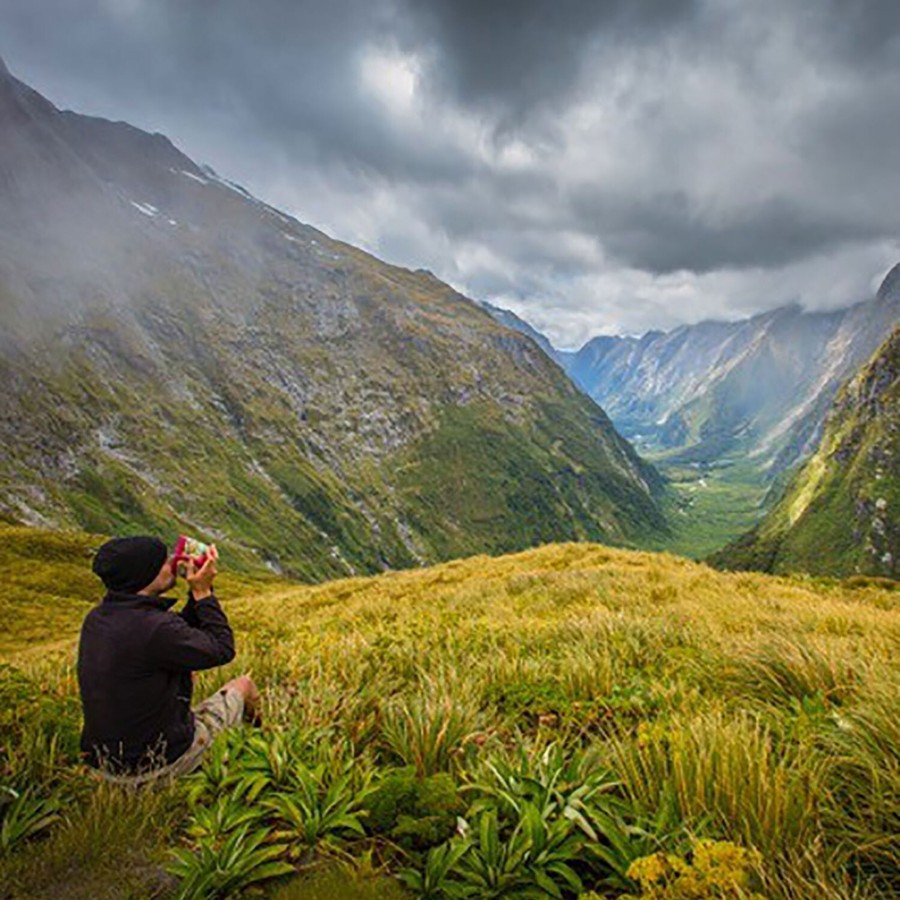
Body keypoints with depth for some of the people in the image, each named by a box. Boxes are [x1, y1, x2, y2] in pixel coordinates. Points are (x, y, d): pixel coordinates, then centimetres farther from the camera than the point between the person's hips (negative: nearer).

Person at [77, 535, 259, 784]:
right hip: (161, 764, -7)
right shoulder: (153, 627, -31)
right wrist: (203, 592, -12)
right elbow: (223, 649, -15)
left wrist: (197, 594, 1)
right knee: (243, 685, 13)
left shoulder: (95, 618, -3)